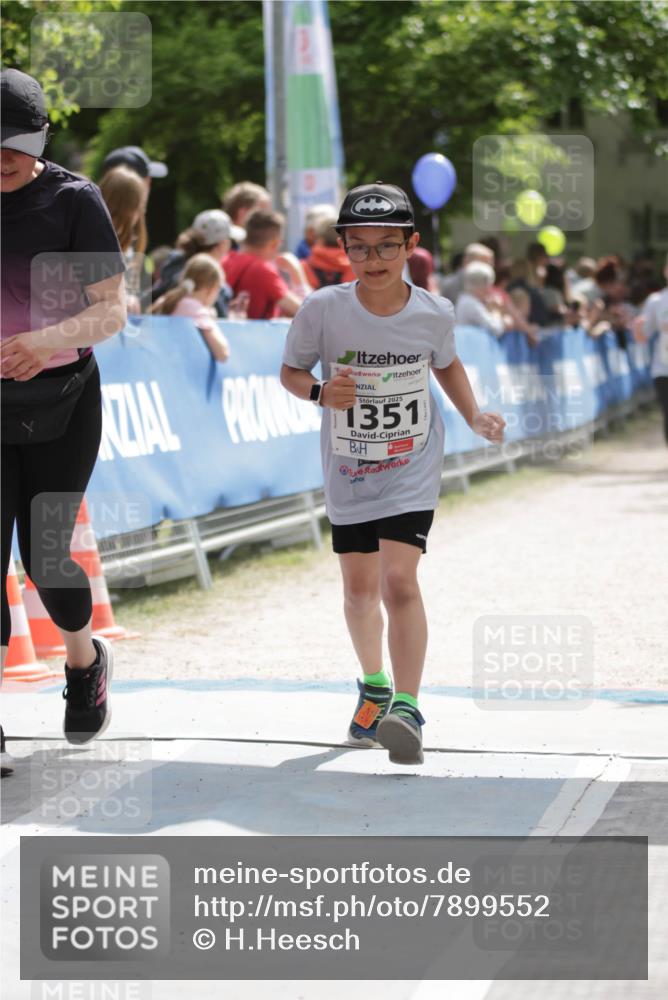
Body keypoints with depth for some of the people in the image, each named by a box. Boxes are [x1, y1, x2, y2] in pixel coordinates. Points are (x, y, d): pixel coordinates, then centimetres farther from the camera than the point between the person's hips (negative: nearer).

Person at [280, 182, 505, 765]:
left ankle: (406, 707, -19)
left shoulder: (434, 313, -11)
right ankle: (374, 685, 40)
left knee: (399, 580, -19)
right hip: (348, 471, 2)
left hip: (413, 470, -2)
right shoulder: (323, 310, -16)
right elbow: (291, 371, -2)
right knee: (360, 588, 15)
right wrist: (320, 392, -23)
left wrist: (475, 417, -2)